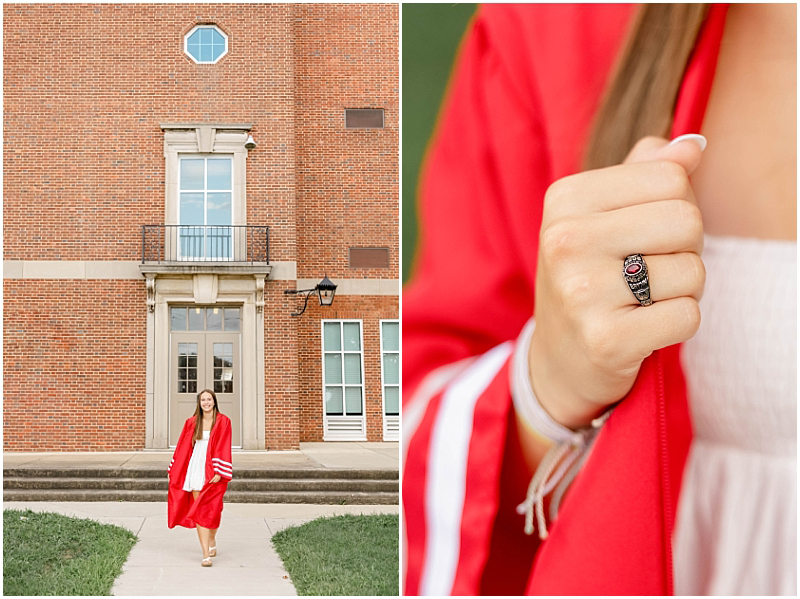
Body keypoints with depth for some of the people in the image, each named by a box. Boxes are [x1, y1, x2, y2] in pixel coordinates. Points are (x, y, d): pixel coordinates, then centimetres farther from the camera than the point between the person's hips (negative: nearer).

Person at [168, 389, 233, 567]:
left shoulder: (223, 422, -1)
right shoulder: (192, 422, 7)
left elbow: (224, 448, -6)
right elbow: (182, 447, 13)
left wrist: (219, 472, -14)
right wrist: (173, 469, 12)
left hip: (213, 472, -2)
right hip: (195, 469, 2)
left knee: (210, 511, -3)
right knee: (198, 512, -2)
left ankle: (212, 541, 26)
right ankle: (206, 554, -1)